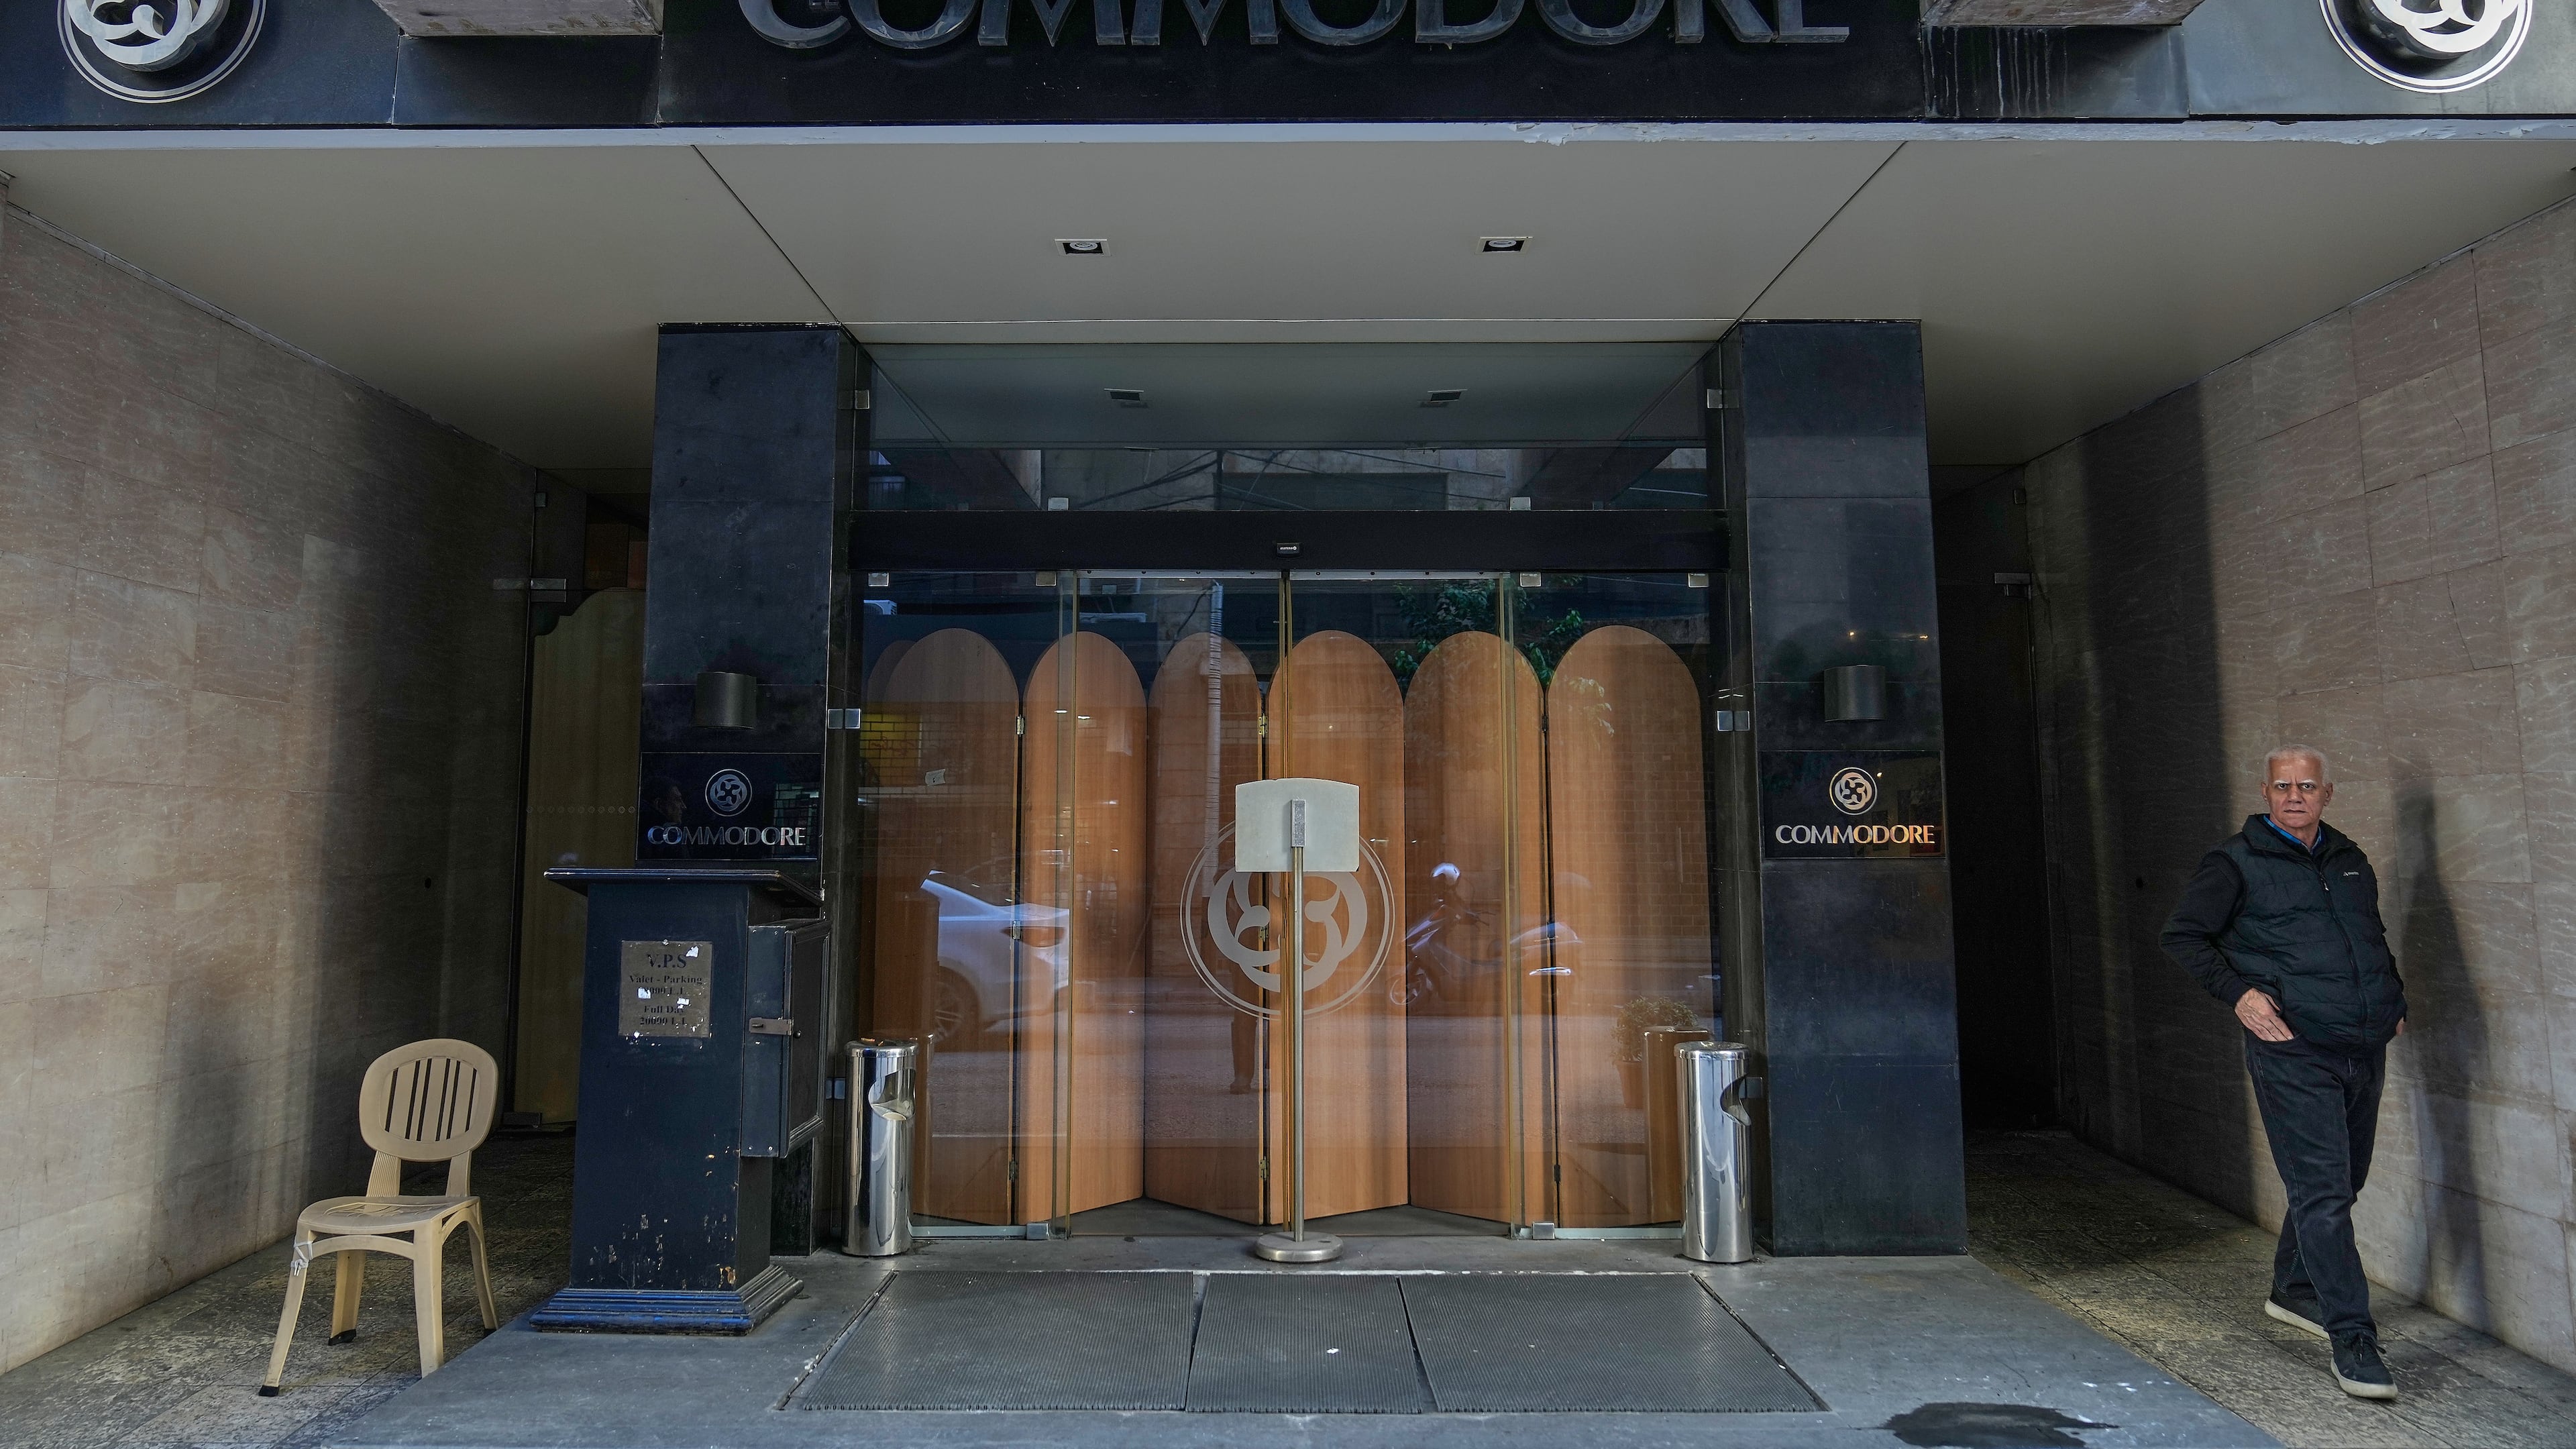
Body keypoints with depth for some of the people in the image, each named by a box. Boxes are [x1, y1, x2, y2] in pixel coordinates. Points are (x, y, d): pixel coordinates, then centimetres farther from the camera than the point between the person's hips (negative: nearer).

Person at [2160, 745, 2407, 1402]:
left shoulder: (2350, 860, 15)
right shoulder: (2237, 862, -4)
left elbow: (2375, 937, 29)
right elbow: (2182, 935, -4)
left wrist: (2394, 1000, 17)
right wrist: (2238, 992, -15)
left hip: (2364, 1049, 7)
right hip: (2292, 1051, -7)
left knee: (2342, 1182, 17)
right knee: (2322, 1190, -9)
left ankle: (2294, 1291, 35)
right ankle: (2352, 1338, -4)